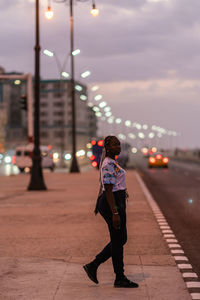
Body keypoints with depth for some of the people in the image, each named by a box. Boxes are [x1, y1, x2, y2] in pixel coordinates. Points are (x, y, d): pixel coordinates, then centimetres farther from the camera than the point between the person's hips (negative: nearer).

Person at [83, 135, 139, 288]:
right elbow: (108, 190, -22)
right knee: (118, 241, -1)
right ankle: (120, 278, 10)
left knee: (121, 239, 14)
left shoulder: (111, 163, 15)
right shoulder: (109, 164, -16)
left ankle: (93, 265, 19)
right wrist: (115, 213, -25)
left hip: (117, 203, 10)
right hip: (113, 204, -10)